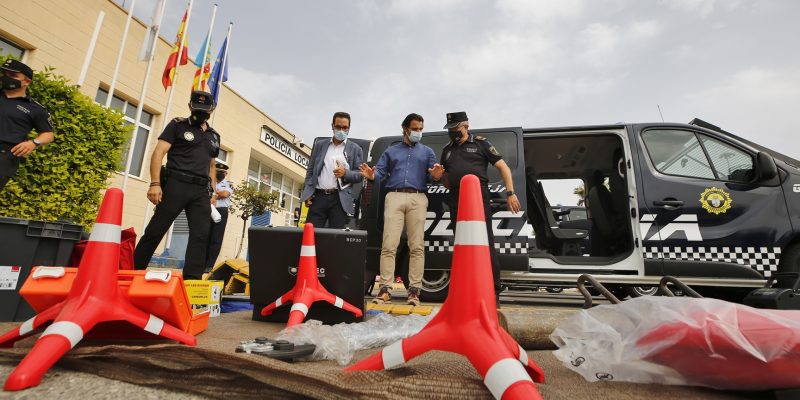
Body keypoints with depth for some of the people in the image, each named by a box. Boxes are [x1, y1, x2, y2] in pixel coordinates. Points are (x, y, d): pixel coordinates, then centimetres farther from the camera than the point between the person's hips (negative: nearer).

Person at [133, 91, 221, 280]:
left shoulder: (214, 136, 20)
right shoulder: (178, 125, 6)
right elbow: (158, 153, -3)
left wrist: (213, 192, 14)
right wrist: (155, 183, -15)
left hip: (201, 190, 4)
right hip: (176, 184, -4)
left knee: (200, 235, -5)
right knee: (155, 230, -1)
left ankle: (192, 280, -3)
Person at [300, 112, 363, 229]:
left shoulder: (355, 149, 10)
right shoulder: (319, 145, 16)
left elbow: (359, 175, 5)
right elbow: (310, 170, 14)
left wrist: (345, 173, -15)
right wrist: (307, 193, 3)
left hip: (339, 199, -1)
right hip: (318, 196, 2)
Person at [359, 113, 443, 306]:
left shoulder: (427, 152, 21)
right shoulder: (391, 151, 22)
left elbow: (432, 175, 9)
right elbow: (380, 170, 11)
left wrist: (436, 175, -16)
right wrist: (371, 175, -13)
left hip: (417, 198, 0)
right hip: (394, 197, 0)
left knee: (417, 246, -4)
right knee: (389, 245, -8)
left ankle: (414, 290, 0)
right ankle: (385, 289, -5)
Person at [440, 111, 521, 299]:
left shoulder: (480, 143, 6)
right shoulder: (447, 150, 20)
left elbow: (503, 167, 3)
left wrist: (510, 193, -6)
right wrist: (437, 174, 7)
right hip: (456, 200, 5)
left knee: (485, 243, -4)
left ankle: (494, 288, 4)